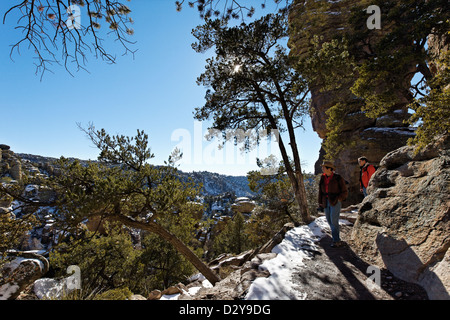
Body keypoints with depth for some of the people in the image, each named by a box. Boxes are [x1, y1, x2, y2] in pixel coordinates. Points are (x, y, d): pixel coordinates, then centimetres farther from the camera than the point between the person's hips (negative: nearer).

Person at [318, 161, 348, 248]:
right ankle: (337, 238, 23)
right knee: (329, 221, 9)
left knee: (334, 221, -9)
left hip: (335, 202, -6)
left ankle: (336, 241, 2)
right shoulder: (323, 178, 5)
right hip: (326, 202, 6)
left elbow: (345, 192, -4)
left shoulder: (338, 178, -10)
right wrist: (320, 203, 8)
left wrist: (338, 199, -17)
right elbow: (321, 191, 10)